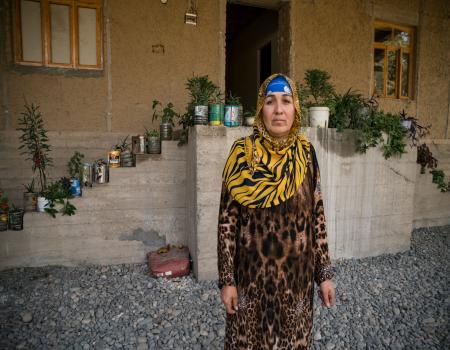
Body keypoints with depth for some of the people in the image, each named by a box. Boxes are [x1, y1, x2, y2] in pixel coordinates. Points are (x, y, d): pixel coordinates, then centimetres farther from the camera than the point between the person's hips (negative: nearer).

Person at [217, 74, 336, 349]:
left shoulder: (306, 153, -4)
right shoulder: (243, 151, -11)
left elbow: (317, 214, 1)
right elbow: (227, 219, -9)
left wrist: (324, 272, 1)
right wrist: (226, 279, -9)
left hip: (297, 271, 2)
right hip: (252, 270, -1)